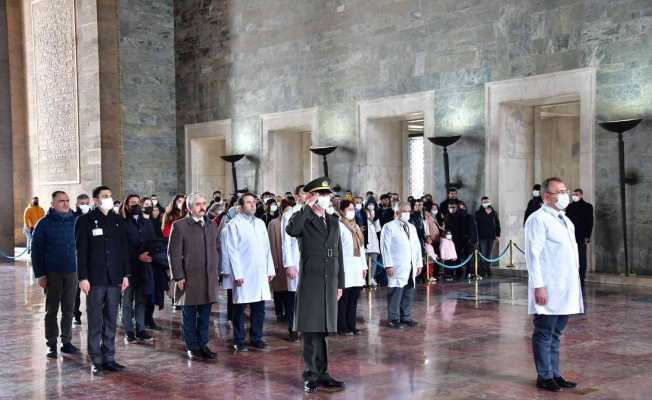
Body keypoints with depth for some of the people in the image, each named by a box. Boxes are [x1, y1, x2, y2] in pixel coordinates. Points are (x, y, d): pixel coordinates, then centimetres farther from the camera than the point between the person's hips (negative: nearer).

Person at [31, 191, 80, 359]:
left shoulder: (75, 221, 5)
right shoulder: (44, 224, -2)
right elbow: (36, 250, -2)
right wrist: (40, 274, -8)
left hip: (72, 272, 2)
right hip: (52, 273, -2)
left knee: (69, 309, 8)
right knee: (52, 310, 4)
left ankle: (67, 342, 17)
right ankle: (52, 345, 11)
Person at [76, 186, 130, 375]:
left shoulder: (118, 221, 10)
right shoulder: (85, 221, -2)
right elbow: (81, 251, -5)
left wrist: (126, 275, 7)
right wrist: (83, 277, -10)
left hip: (115, 279, 4)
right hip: (95, 279, -4)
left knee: (111, 322, 9)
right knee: (95, 322, 0)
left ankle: (109, 359, 16)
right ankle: (96, 361, 6)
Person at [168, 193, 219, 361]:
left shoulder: (211, 226, 13)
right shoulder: (179, 226, -4)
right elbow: (174, 253, -6)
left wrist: (215, 272, 12)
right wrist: (178, 276, -10)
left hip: (209, 279, 5)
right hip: (189, 279, -4)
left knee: (205, 315, 9)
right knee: (189, 316, 5)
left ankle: (203, 345, 18)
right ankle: (192, 347, 14)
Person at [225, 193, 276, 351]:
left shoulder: (260, 223, 15)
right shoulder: (234, 224, -3)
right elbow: (232, 251, -7)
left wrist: (270, 269, 11)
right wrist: (237, 273, -13)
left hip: (260, 273, 5)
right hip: (243, 273, -5)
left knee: (259, 308, 8)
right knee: (239, 309, 2)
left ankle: (257, 338, 19)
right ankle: (239, 341, 10)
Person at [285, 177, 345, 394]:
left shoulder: (334, 222, 16)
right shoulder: (303, 219, -3)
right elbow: (291, 230, -28)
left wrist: (340, 283, 15)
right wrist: (307, 207, -21)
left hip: (330, 284, 5)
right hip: (310, 283, -5)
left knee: (322, 330, 10)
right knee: (312, 331, -2)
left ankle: (322, 373, 16)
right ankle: (311, 375, 6)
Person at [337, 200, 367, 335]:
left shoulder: (356, 227, 18)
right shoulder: (339, 226, -6)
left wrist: (364, 266, 17)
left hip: (357, 268, 7)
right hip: (345, 268, -7)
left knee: (354, 299, 8)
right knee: (344, 299, -3)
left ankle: (352, 326, 14)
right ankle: (342, 327, 2)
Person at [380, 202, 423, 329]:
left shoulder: (412, 227, 20)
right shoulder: (389, 227, -2)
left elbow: (417, 246, 21)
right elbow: (385, 247, -8)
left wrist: (419, 263, 13)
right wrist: (389, 265, -15)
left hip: (411, 267, 7)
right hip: (397, 268, -7)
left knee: (409, 294, 8)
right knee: (395, 294, -6)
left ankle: (406, 317, 17)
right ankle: (393, 319, 1)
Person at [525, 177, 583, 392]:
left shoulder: (565, 220, 18)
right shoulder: (538, 219, -10)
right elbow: (533, 254, -15)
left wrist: (575, 279, 17)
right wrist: (538, 286, -19)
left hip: (566, 290, 8)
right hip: (548, 290, -8)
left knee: (555, 334, 15)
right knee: (544, 334, 2)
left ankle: (555, 375, 22)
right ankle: (545, 377, 10)